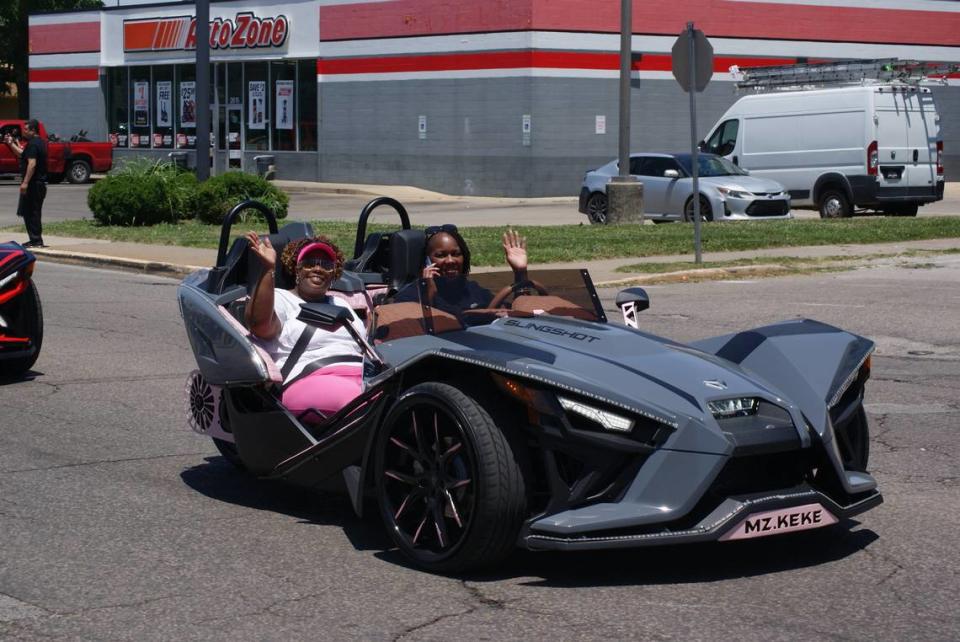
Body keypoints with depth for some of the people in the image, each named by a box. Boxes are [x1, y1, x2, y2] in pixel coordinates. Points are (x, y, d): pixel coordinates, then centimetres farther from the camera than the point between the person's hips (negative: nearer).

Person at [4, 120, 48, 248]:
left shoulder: (32, 144, -15)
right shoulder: (39, 142, 17)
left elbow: (32, 164, -24)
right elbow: (22, 154, 29)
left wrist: (25, 182, -25)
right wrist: (11, 144, 24)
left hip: (33, 184, -10)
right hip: (40, 183, 10)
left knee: (29, 212, -7)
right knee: (34, 212, 15)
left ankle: (35, 240, -8)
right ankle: (36, 240, 18)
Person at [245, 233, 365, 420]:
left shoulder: (341, 304, 34)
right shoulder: (281, 299, 12)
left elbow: (365, 348, 31)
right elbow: (259, 324, -13)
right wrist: (268, 270, -20)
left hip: (361, 378, 6)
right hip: (308, 381, -6)